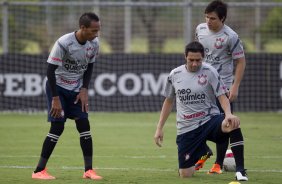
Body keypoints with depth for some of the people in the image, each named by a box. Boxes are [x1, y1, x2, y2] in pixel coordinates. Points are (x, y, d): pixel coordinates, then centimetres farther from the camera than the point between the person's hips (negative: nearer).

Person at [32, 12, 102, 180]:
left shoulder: (94, 43, -8)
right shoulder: (63, 43, -26)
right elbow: (50, 70, -21)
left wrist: (84, 89, -3)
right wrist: (56, 98, -22)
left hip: (76, 89, 5)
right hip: (58, 86, -5)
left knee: (84, 125, -3)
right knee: (57, 127, -11)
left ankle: (89, 170, 2)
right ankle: (39, 171, -3)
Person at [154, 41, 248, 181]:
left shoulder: (209, 72, -6)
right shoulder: (174, 75, 3)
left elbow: (222, 96, -10)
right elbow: (169, 101, 15)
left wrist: (228, 114, -31)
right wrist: (159, 128, 13)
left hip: (209, 120, -2)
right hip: (186, 128, 3)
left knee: (233, 123, -37)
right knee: (185, 174, -3)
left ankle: (240, 170, -30)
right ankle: (202, 151, 33)